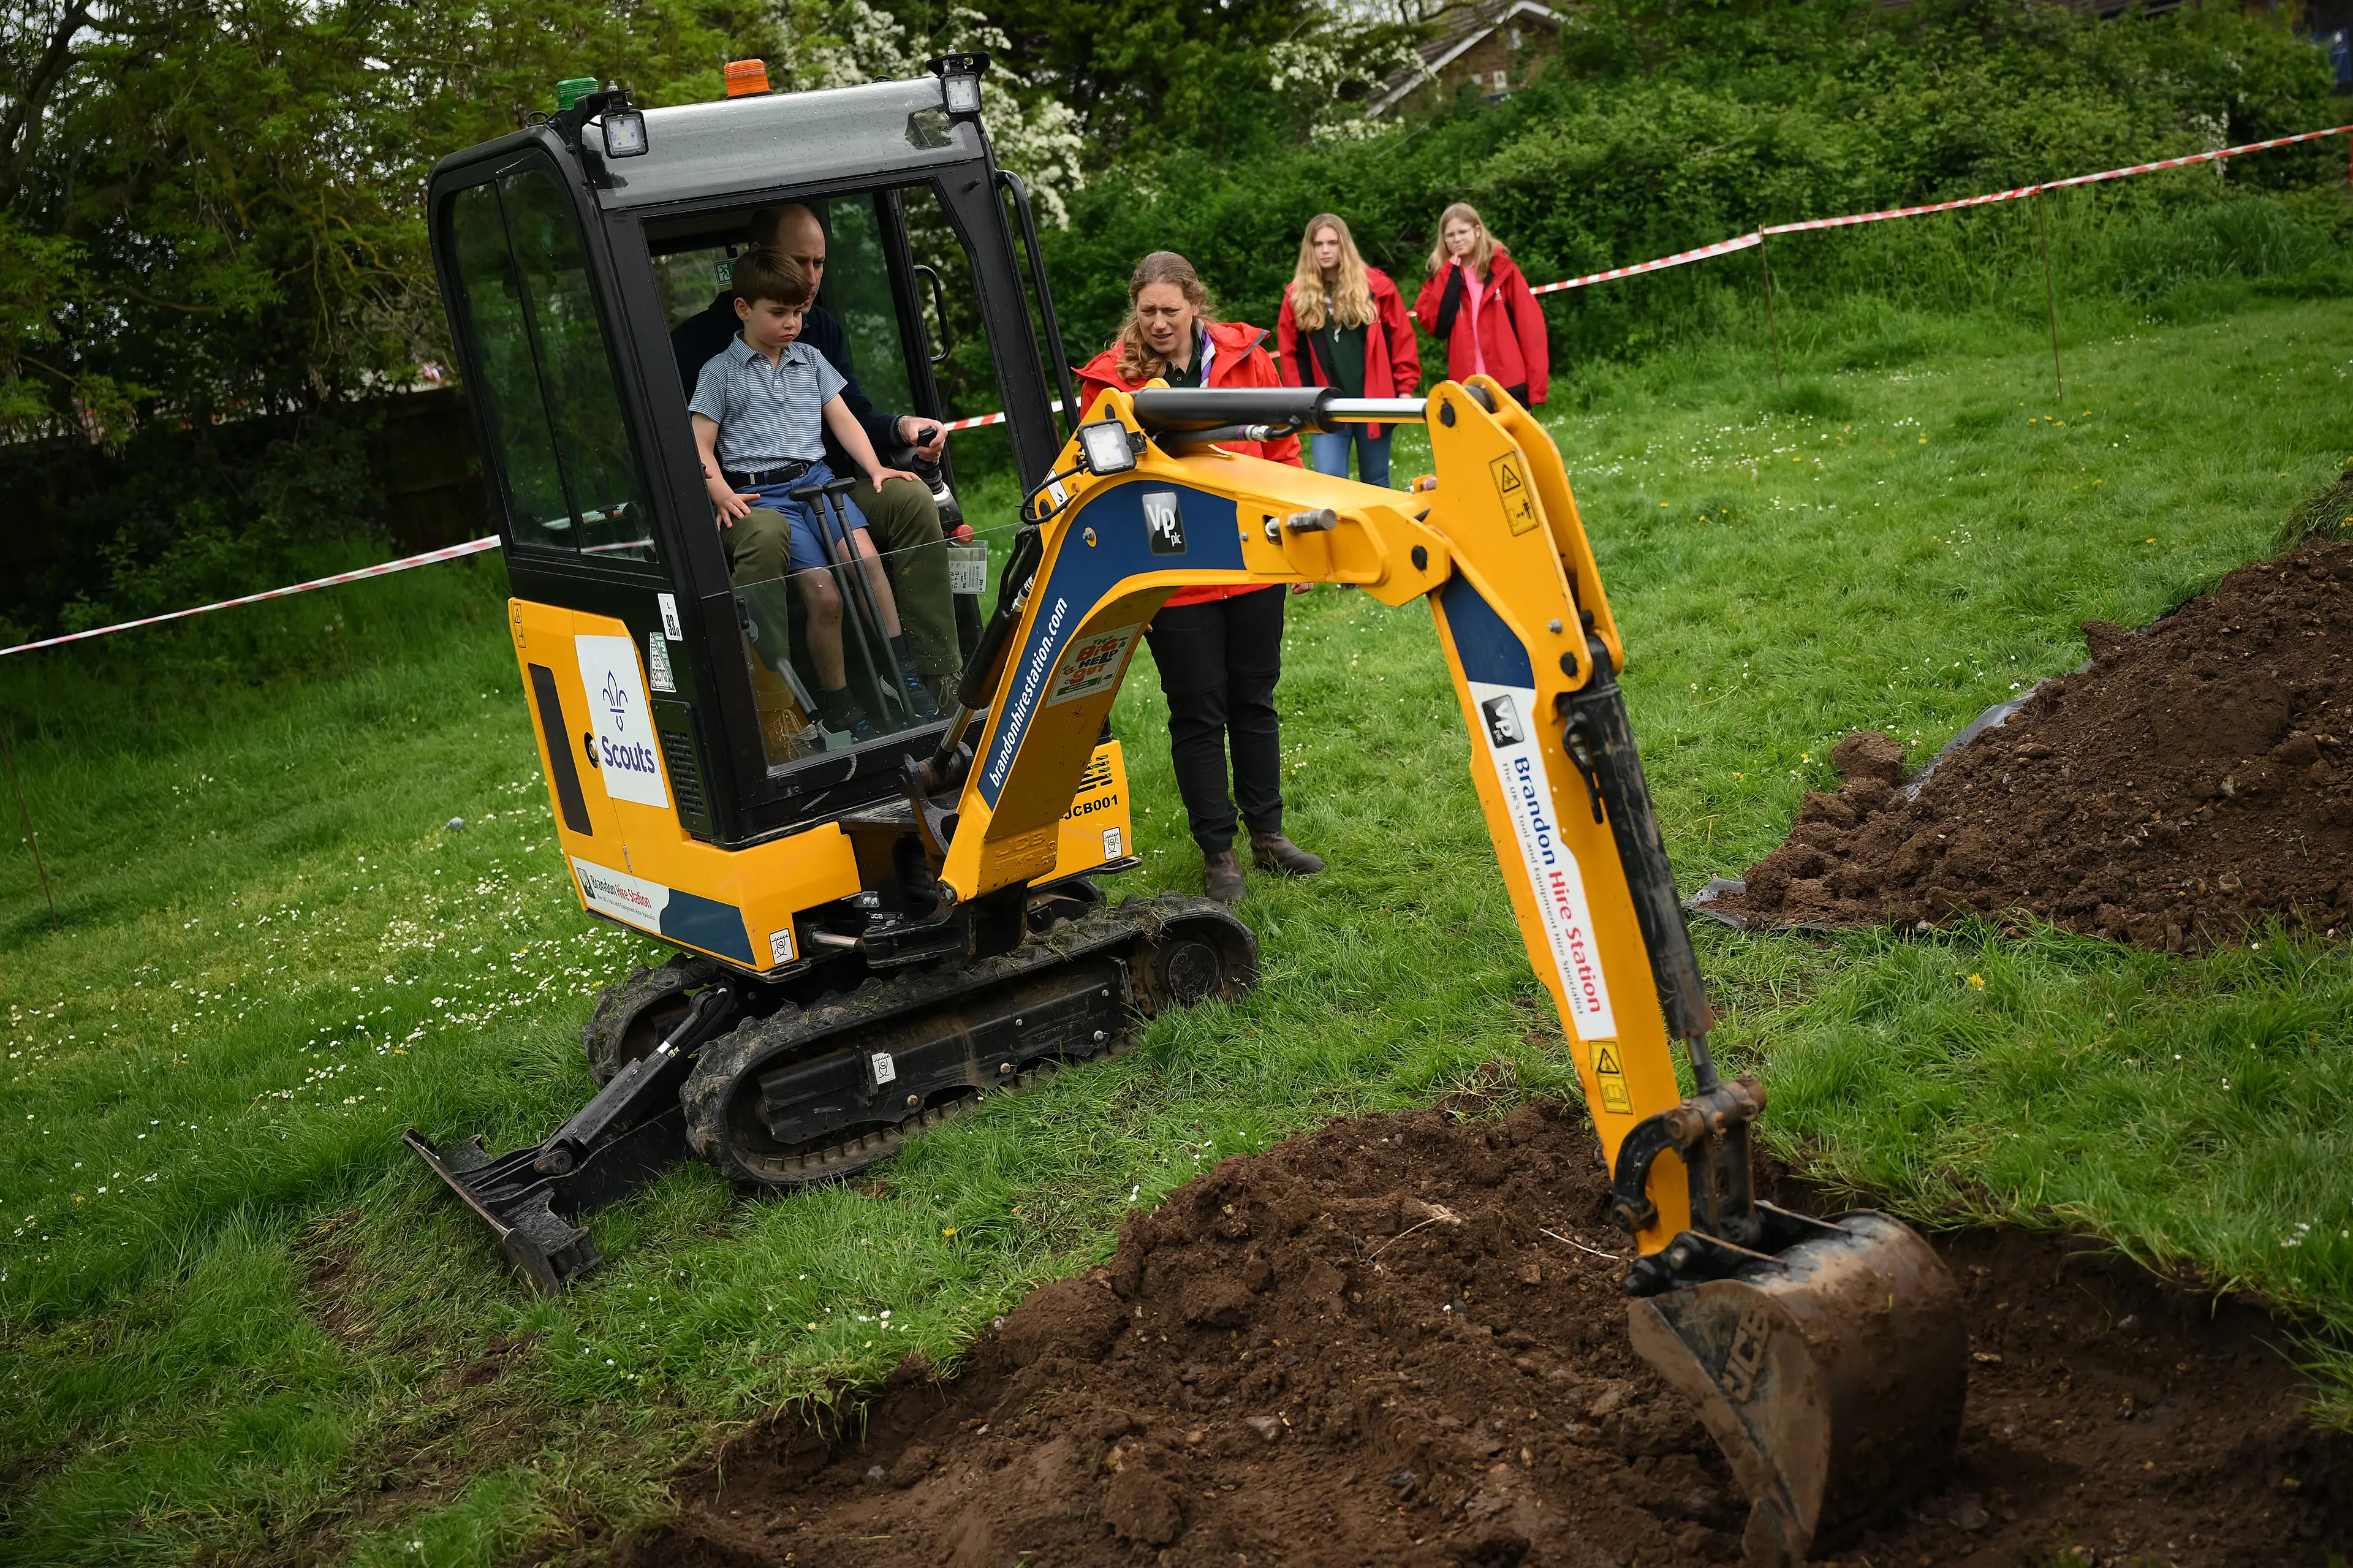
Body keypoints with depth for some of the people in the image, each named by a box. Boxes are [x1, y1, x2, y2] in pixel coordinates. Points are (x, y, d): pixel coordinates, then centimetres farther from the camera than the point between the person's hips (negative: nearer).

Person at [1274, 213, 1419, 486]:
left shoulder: (1376, 285, 1)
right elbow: (1289, 353, 7)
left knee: (1376, 482, 11)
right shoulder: (1297, 295, 4)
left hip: (1374, 402, 0)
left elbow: (1402, 339, 2)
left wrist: (1405, 389, -2)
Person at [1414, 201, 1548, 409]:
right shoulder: (1442, 278, 11)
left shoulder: (1503, 270, 3)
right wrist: (1451, 276, -7)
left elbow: (1530, 326, -2)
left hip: (1509, 383, -2)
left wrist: (1535, 384, -9)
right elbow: (1433, 325, -5)